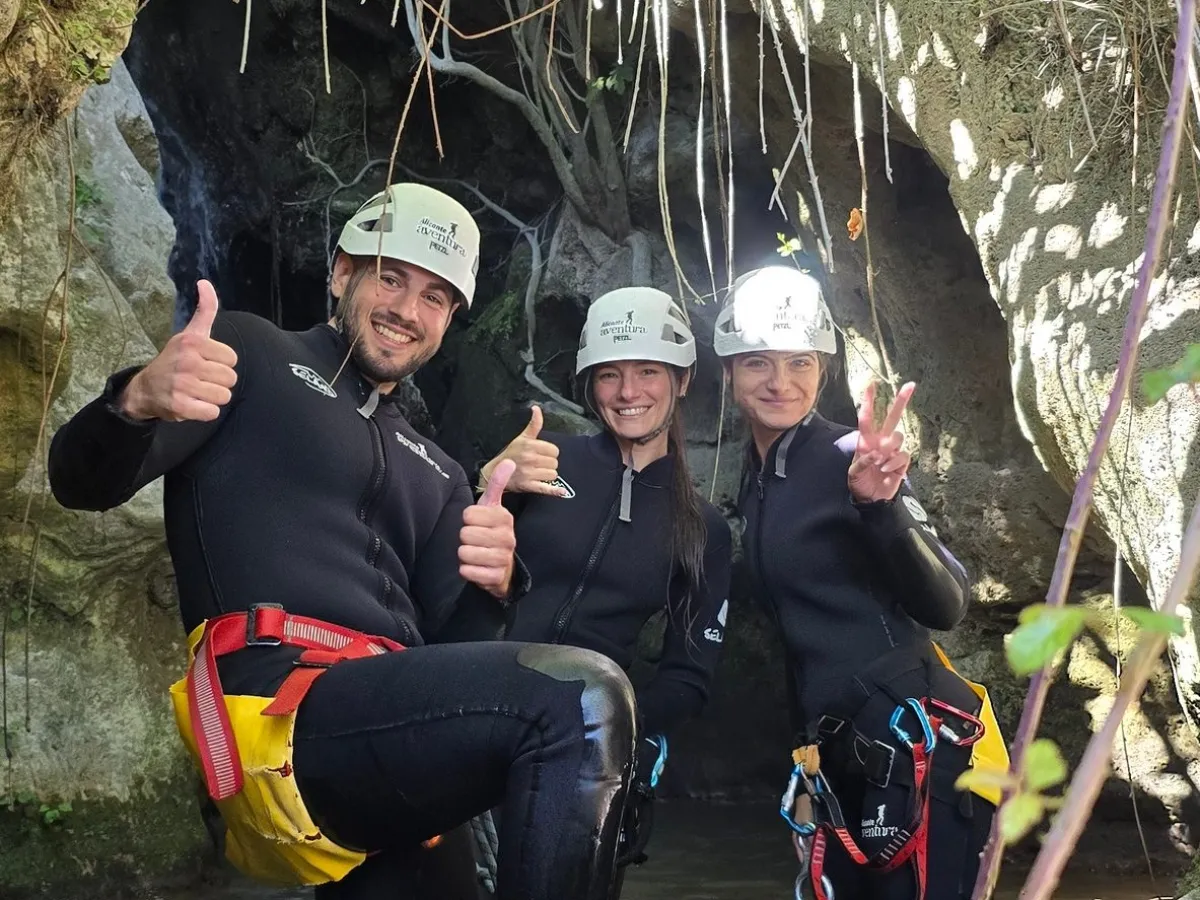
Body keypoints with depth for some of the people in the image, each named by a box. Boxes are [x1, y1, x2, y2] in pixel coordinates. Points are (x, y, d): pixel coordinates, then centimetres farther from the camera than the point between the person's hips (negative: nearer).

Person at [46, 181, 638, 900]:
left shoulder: (436, 473, 29)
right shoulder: (252, 354, 12)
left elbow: (446, 642, 18)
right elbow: (85, 480, 1)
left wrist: (492, 583, -5)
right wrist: (139, 401, -22)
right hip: (281, 708, -7)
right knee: (579, 698, -25)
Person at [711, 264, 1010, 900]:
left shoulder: (846, 460, -11)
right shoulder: (757, 481, 12)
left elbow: (946, 607, -19)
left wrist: (882, 505, -33)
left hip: (916, 748, -8)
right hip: (842, 760, 8)